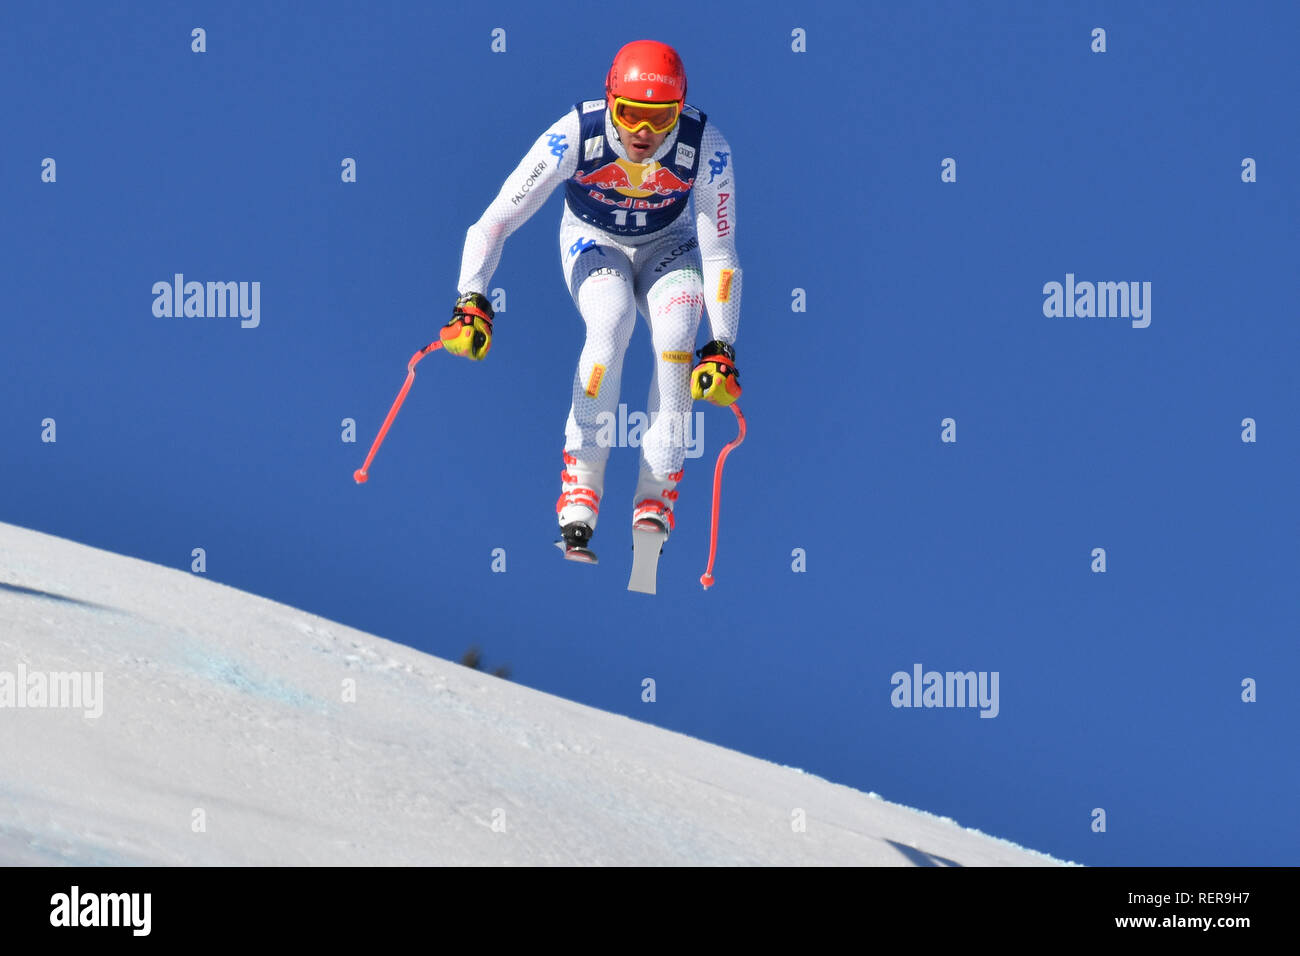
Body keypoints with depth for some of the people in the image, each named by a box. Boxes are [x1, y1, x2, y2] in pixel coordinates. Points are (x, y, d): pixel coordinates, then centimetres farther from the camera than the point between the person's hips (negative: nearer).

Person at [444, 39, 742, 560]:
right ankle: (578, 504, -31)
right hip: (593, 243, -1)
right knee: (611, 321, -32)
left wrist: (721, 349, -25)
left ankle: (655, 506, -23)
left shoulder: (707, 149, -30)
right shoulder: (573, 137, -33)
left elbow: (720, 255, -21)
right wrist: (471, 302, -45)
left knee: (676, 336, -29)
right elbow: (495, 222, -32)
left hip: (668, 246, 1)